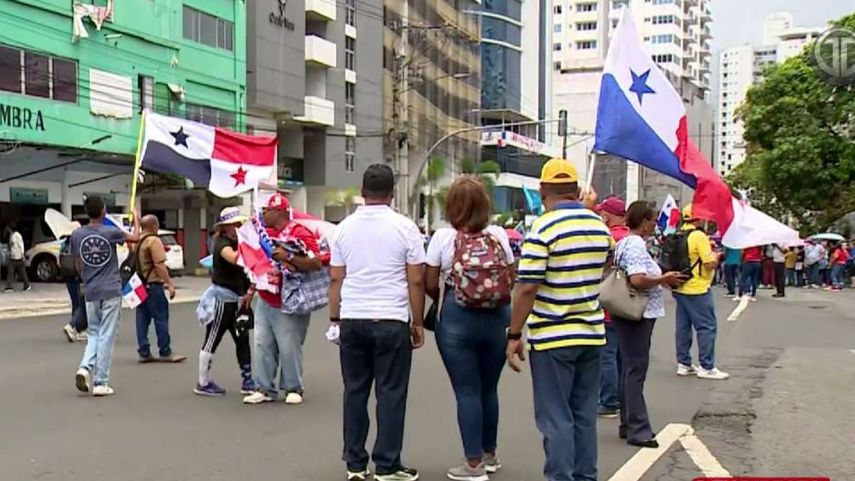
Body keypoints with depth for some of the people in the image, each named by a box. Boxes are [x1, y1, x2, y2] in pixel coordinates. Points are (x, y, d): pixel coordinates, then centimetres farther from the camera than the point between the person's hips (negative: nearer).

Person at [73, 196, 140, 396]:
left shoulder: (77, 235, 1)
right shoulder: (110, 232, -9)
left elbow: (78, 266, 10)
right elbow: (135, 237, 8)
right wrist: (136, 220, 26)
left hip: (91, 292, 4)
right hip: (111, 291, -3)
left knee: (94, 333, 18)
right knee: (106, 336, 0)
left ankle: (85, 368, -5)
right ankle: (100, 383, 1)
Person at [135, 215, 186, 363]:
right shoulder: (154, 241, -12)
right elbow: (160, 265, -18)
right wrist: (169, 284, -18)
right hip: (152, 284, -8)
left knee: (142, 320, 9)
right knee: (161, 318, -2)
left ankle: (144, 352, 10)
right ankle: (165, 353, 1)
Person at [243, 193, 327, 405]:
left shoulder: (300, 233, -12)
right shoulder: (265, 232, 10)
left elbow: (316, 263, -21)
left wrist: (288, 256, -26)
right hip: (264, 302, 7)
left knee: (289, 347, -2)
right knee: (262, 345, 7)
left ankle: (293, 389, 12)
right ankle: (264, 388, 14)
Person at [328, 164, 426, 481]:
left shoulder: (345, 227, 6)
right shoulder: (404, 227, -3)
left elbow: (336, 279, 6)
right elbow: (416, 281, -3)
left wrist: (335, 319, 14)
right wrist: (418, 322, 4)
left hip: (352, 320, 3)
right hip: (391, 321, -3)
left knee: (355, 390, 10)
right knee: (391, 393, 3)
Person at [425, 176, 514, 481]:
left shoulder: (443, 237, -6)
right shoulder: (498, 235, 1)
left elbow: (430, 284, -2)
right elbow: (511, 278, 7)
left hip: (456, 318, -3)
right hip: (496, 316, 3)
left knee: (467, 391, 3)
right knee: (489, 388, 16)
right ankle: (489, 454, 31)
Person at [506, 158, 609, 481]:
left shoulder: (543, 228, -14)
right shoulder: (600, 226, 6)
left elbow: (527, 288, -19)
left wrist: (514, 335, -12)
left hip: (553, 337, -6)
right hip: (592, 334, 6)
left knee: (556, 418, 2)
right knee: (584, 415, 15)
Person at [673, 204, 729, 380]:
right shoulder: (699, 236, -16)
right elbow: (710, 264, -18)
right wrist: (716, 257, 3)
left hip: (680, 288, 8)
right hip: (697, 290, -8)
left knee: (683, 326, 11)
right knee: (707, 327, 0)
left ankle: (683, 364, 17)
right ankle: (707, 367, 3)